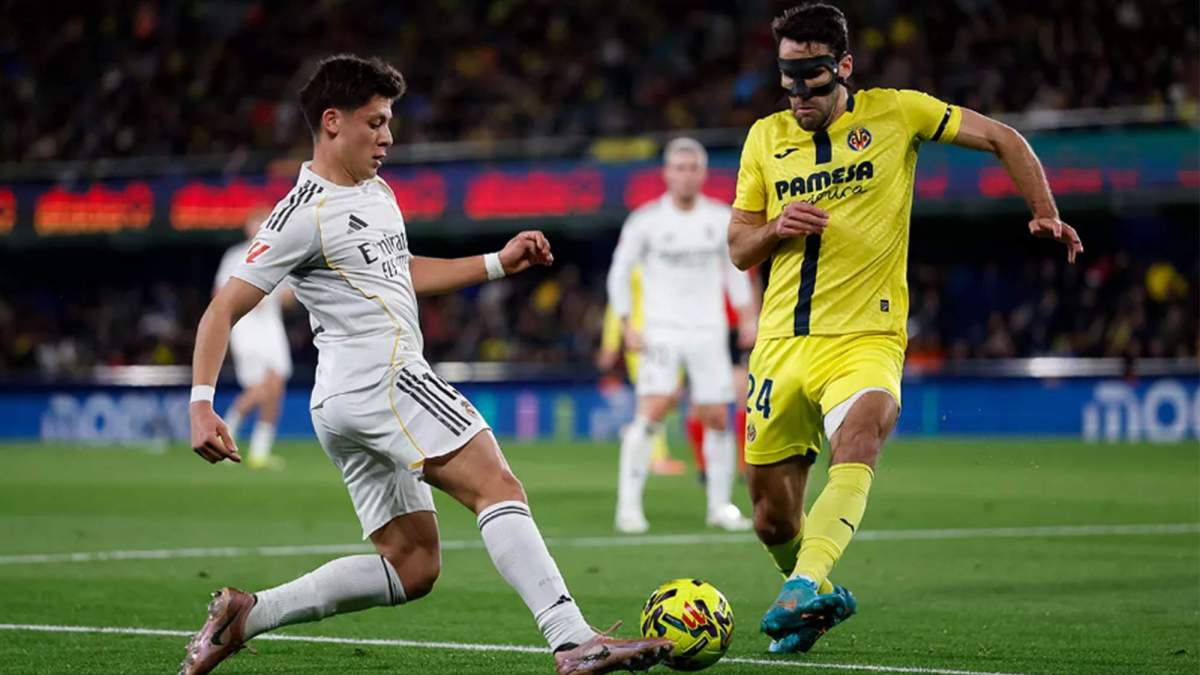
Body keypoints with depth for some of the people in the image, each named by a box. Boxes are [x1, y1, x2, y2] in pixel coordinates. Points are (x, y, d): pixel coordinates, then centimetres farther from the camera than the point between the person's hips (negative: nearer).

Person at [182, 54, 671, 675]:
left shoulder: (377, 192, 20)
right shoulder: (303, 215, -9)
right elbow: (223, 310, -10)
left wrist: (498, 263, 28)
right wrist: (202, 406, -19)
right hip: (380, 378, -10)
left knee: (412, 568, 8)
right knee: (498, 487, -19)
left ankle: (244, 616, 9)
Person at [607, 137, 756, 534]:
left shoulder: (721, 219, 4)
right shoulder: (646, 221, -5)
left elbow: (734, 267, 19)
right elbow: (619, 273, 2)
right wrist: (627, 327, -5)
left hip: (709, 333, 3)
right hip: (661, 332, -3)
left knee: (717, 419, 1)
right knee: (652, 411, -18)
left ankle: (720, 505, 15)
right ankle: (629, 505, -15)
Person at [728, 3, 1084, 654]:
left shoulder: (896, 113, 2)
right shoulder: (764, 138, 9)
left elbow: (1001, 139, 10)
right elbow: (738, 250, 13)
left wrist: (1044, 212, -2)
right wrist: (776, 229, -8)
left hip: (865, 338, -3)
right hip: (781, 341, 4)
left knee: (858, 442, -35)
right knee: (773, 516, 5)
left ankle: (804, 585, -48)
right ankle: (817, 597, 34)